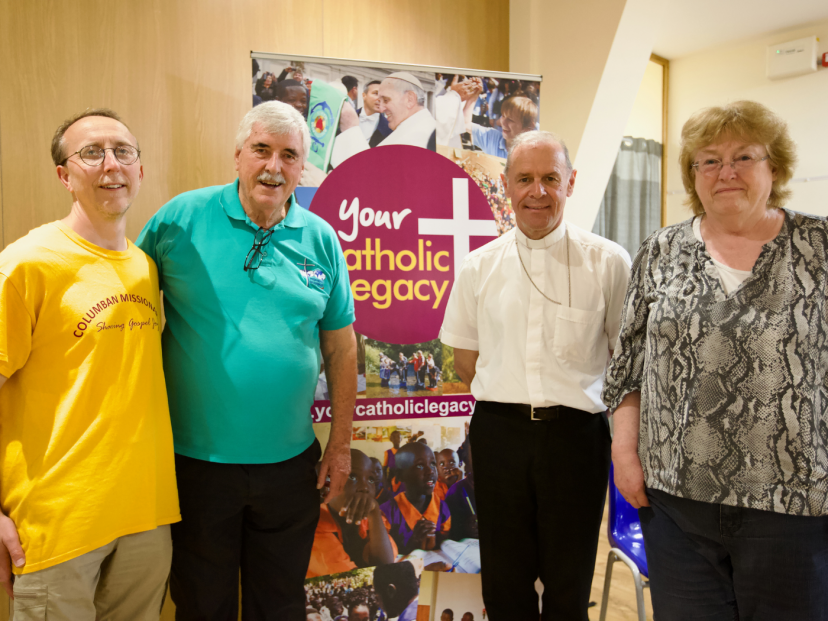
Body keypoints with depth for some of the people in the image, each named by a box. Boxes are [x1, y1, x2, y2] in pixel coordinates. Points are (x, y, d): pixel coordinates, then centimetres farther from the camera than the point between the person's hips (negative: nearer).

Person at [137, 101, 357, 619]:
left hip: (289, 459, 2)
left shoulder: (321, 240, 0)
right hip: (195, 458, -1)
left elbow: (340, 345, 4)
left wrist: (341, 442, 5)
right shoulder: (182, 219, -7)